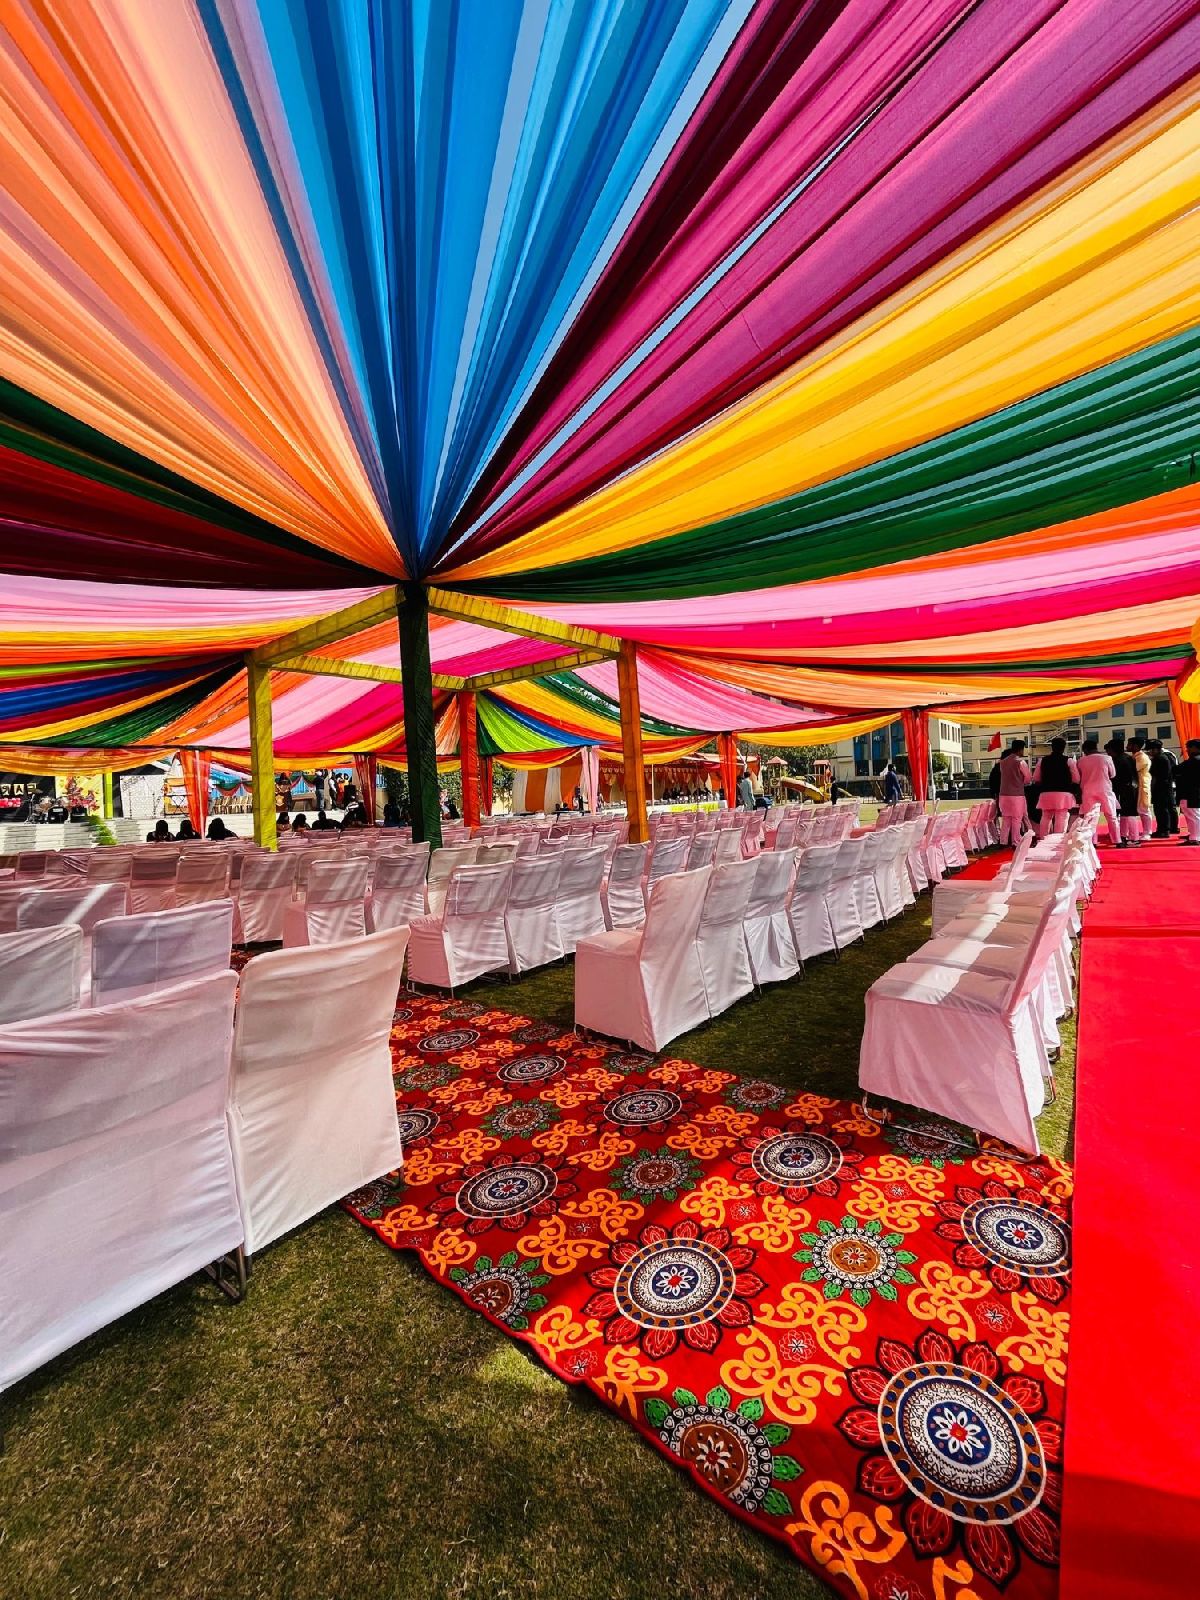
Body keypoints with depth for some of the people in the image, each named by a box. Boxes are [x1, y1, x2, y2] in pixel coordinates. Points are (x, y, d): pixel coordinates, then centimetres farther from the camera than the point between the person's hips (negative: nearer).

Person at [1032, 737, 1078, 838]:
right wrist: (1066, 781, 17)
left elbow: (1036, 778, 9)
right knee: (1061, 819, -1)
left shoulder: (1042, 760, 5)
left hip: (1046, 793, 3)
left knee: (1045, 818, 11)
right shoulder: (1068, 760, -2)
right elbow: (1076, 779, -1)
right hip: (1063, 793, -3)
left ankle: (1042, 840, 14)